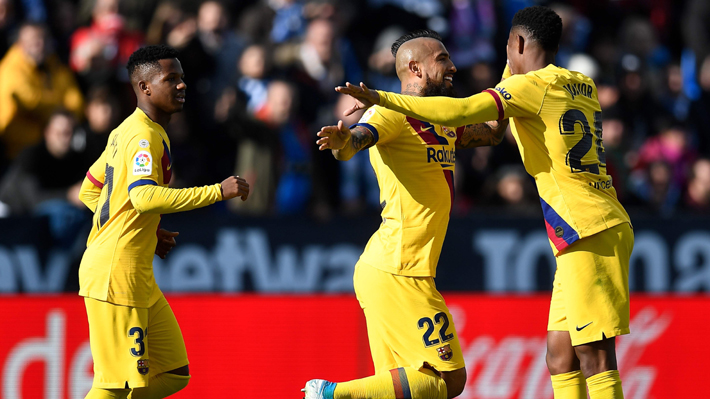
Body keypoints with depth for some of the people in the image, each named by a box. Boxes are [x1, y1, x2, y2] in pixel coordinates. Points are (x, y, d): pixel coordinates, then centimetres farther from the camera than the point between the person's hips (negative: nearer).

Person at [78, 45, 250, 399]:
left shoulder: (126, 131, 17)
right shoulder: (144, 136, -14)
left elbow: (89, 191, 24)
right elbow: (144, 196, -30)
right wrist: (219, 191, -28)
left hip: (138, 277, 10)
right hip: (115, 276, -10)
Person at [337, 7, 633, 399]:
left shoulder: (531, 85, -8)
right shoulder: (583, 86, 18)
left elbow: (461, 111, -21)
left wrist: (380, 98, -17)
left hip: (590, 234, -9)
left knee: (593, 359, -11)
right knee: (560, 359, 8)